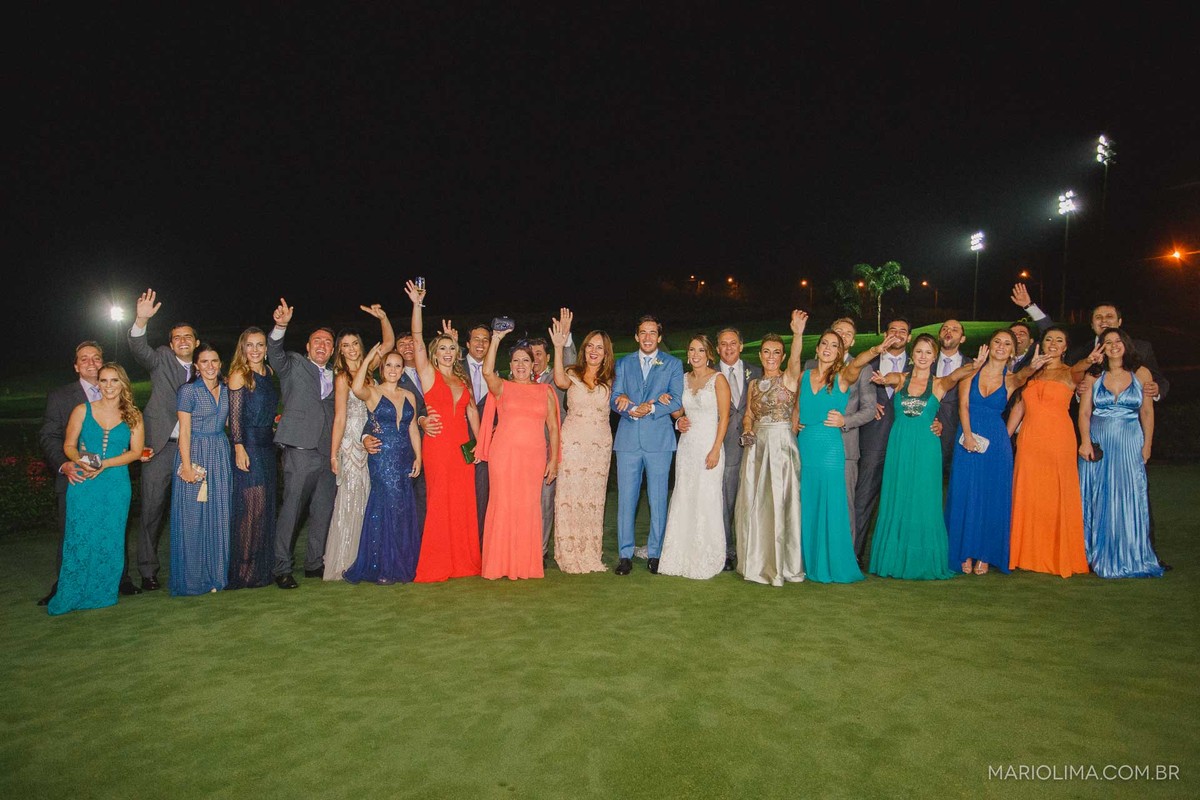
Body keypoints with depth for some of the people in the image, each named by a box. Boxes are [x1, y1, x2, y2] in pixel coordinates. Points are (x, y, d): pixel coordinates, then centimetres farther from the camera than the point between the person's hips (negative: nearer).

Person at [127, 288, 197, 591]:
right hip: (160, 448, -3)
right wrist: (141, 320, -34)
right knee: (152, 511, 1)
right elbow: (139, 349, -18)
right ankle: (148, 571, 11)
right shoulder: (162, 359, 3)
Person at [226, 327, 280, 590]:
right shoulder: (239, 375, -6)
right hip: (248, 446, -7)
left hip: (267, 445, 7)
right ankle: (244, 571, 5)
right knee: (252, 507, -5)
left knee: (266, 507, 11)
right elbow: (234, 416, -11)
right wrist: (239, 448, -16)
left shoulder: (269, 372, 12)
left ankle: (262, 567, 22)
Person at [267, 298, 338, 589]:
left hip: (328, 452, 5)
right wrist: (281, 326, -29)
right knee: (291, 509, -4)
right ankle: (282, 568, 5)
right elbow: (275, 353, -12)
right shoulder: (294, 364, 7)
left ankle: (314, 563, 22)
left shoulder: (334, 376, 20)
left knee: (323, 511, 10)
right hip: (301, 449, -5)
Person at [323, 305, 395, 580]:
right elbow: (340, 417, -10)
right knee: (350, 501, -3)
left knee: (367, 501, 8)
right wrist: (334, 454, -12)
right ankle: (342, 565, 5)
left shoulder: (367, 369, 10)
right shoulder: (342, 377, -6)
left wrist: (383, 317, 0)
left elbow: (389, 343, 15)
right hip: (352, 443, -6)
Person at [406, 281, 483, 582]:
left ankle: (464, 561, 15)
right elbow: (417, 340, -8)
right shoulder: (428, 374, 2)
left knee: (464, 504, 6)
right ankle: (437, 566, 6)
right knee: (439, 503, -2)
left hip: (463, 446, 5)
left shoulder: (462, 380, 15)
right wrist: (417, 305, -15)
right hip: (438, 444, -4)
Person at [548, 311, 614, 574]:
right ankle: (570, 555, 8)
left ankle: (590, 555, 16)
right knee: (570, 495, -2)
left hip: (601, 444, 2)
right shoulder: (573, 373, 1)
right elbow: (560, 382, -22)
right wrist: (559, 346, -30)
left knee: (594, 498, 7)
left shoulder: (609, 380, 10)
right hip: (572, 441, -2)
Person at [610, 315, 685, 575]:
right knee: (626, 498, 1)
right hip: (628, 439, 1)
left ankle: (654, 554, 14)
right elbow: (614, 399, 4)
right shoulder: (623, 363, 14)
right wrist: (632, 410, -15)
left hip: (659, 439, -1)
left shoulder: (673, 364, 9)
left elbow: (676, 400, -2)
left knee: (658, 500, 3)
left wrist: (650, 409, -16)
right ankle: (625, 555, 9)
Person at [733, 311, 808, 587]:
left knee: (779, 502, -3)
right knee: (754, 503, 7)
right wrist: (747, 431, -3)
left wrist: (798, 333, -40)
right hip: (757, 447, 5)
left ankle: (781, 563, 10)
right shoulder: (754, 384, 14)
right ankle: (758, 561, 19)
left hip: (781, 445, -5)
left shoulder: (789, 378, -3)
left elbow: (796, 360, -24)